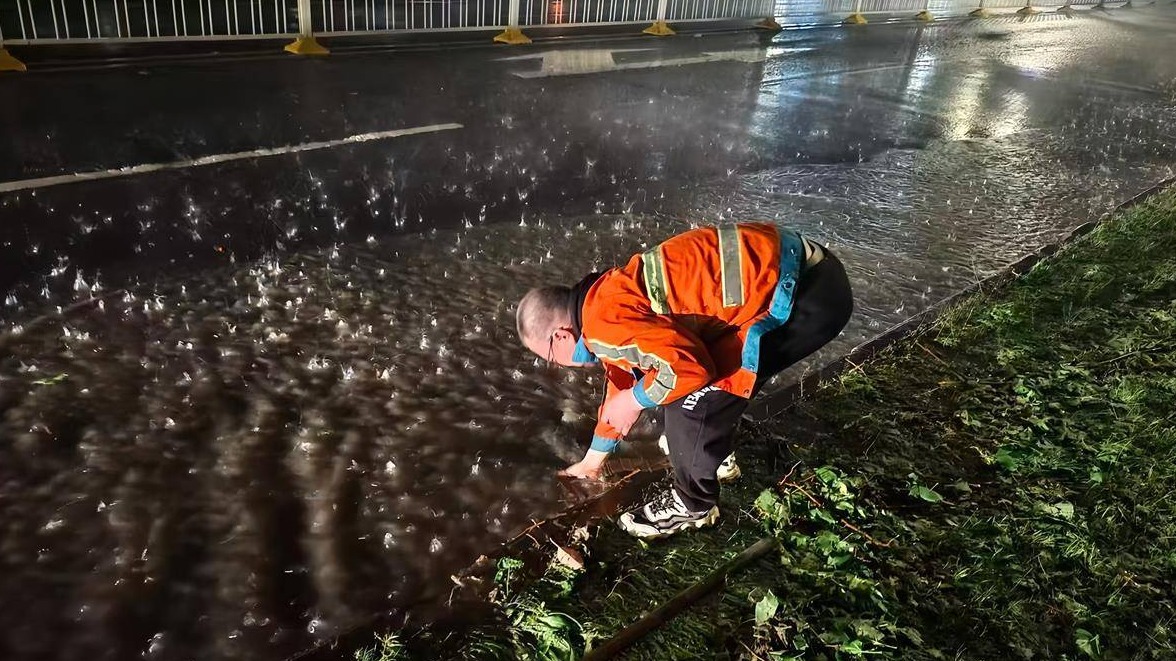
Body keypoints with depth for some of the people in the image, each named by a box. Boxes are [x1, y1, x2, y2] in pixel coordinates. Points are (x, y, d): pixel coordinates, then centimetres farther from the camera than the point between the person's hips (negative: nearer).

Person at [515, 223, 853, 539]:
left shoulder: (604, 324, -14)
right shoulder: (613, 301, 18)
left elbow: (687, 368, -24)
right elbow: (623, 381, 31)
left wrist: (636, 399, -3)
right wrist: (592, 461, 42)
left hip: (809, 293, -10)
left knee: (695, 400, -5)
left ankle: (693, 506, 18)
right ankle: (715, 453, 43)